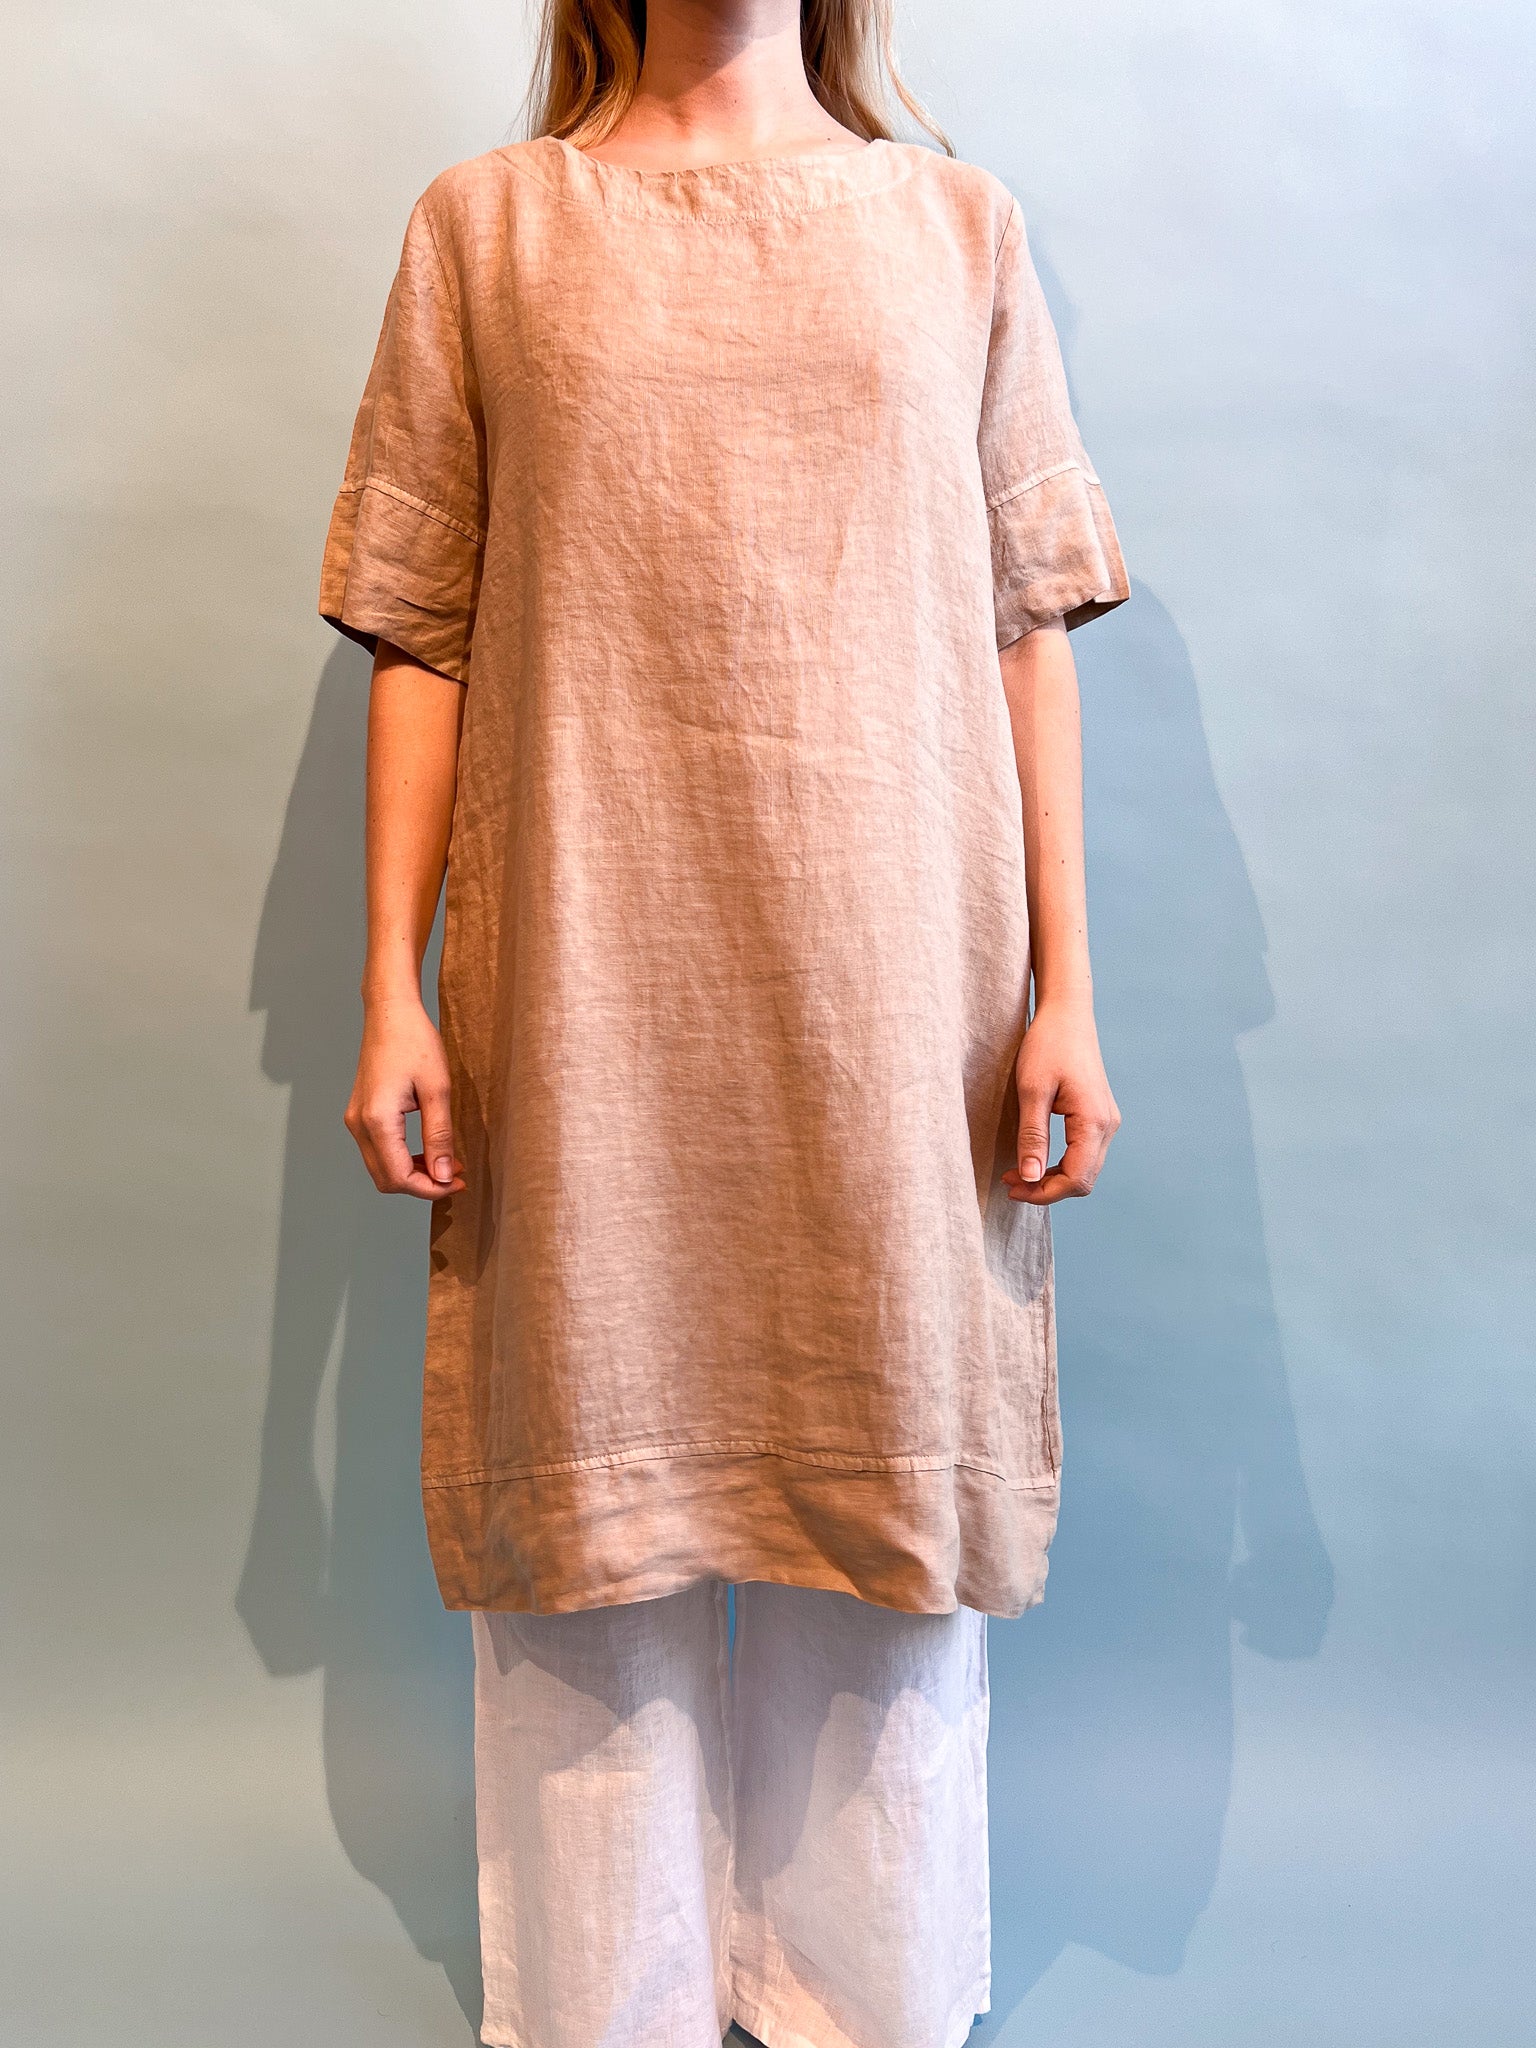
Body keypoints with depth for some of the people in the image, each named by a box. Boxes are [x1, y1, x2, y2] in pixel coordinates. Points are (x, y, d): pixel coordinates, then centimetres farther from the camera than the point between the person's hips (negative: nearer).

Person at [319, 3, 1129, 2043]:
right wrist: (391, 990, -1)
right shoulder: (485, 221, 11)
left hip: (895, 991, 1)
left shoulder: (958, 223, 13)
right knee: (599, 1488, 7)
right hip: (586, 989, 0)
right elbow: (422, 635, 6)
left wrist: (1066, 991, 1)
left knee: (887, 1480, 8)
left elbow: (1029, 632, 7)